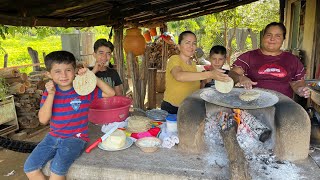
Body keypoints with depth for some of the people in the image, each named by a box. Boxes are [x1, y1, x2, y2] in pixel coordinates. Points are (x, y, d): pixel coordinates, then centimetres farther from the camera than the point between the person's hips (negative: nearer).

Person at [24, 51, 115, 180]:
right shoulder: (49, 92, 1)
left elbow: (110, 93, -9)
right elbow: (43, 120, -7)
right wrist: (51, 95, -17)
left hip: (75, 138, -4)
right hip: (53, 137, 5)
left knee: (57, 167, -27)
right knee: (29, 168, -5)